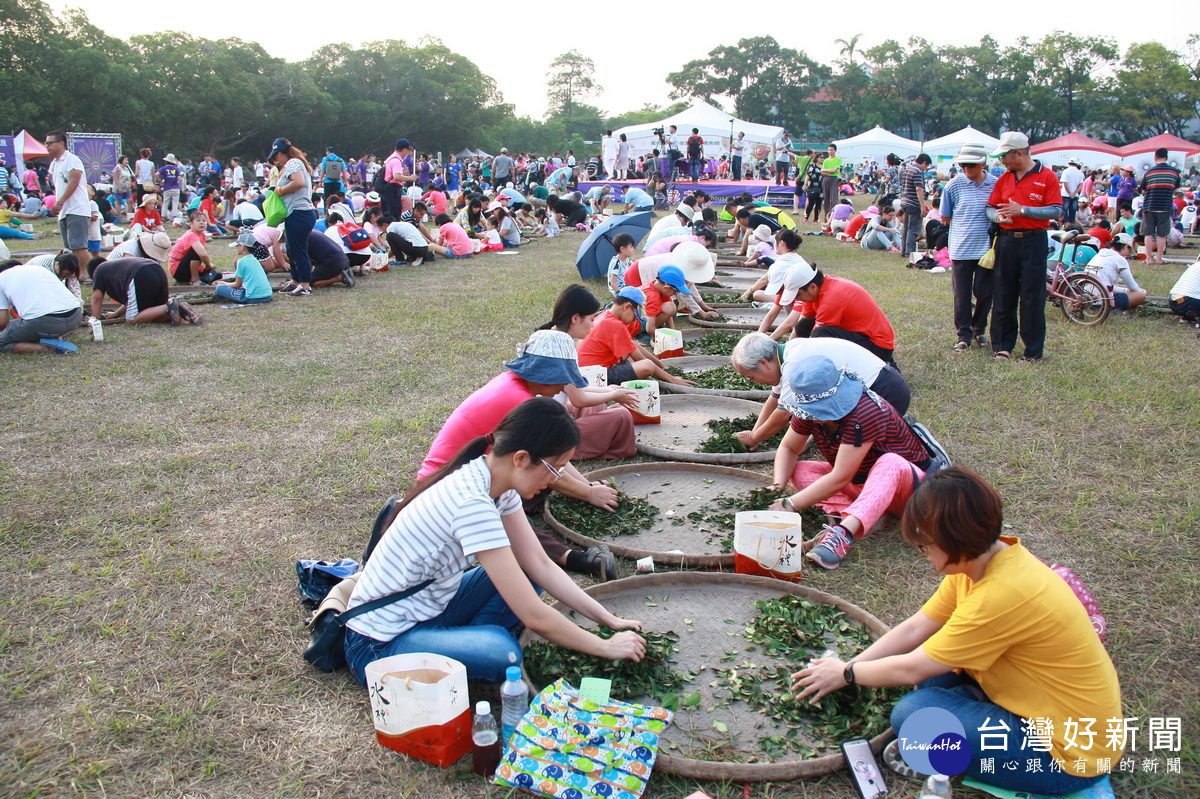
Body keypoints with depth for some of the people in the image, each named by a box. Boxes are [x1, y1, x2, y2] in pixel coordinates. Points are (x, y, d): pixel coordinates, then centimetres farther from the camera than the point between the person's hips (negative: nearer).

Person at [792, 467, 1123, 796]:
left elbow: (910, 669, -20)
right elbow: (914, 629, 4)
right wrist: (847, 666, 0)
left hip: (1069, 754, -9)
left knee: (912, 714, -19)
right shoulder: (979, 559, -4)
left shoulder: (1002, 595, -31)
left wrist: (845, 674, -4)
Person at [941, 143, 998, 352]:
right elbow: (945, 217, 8)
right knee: (962, 295, 4)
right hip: (961, 248, 0)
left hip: (986, 247, 0)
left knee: (984, 293, 6)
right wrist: (965, 227, 2)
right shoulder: (954, 185, -2)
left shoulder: (996, 185, -2)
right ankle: (964, 335, 15)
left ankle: (978, 330, 26)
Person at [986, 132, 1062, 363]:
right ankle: (1002, 345, 17)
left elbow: (1056, 211, -9)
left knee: (1032, 298, -1)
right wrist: (999, 216, -9)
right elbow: (990, 207, 13)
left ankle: (1033, 350, 7)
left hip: (1034, 242, -4)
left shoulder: (1047, 177, -3)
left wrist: (1023, 210, -16)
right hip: (1006, 241, 4)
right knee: (1003, 296, 6)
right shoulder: (1004, 178, 11)